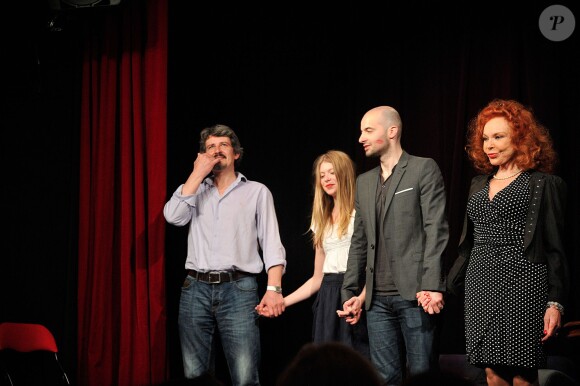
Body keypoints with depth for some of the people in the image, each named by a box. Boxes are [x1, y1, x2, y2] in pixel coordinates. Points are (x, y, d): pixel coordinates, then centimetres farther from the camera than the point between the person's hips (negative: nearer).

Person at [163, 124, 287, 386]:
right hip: (195, 289, 3)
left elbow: (271, 243, 2)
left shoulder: (257, 191, 10)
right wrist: (198, 173, -1)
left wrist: (274, 288, -13)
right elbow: (174, 217, -3)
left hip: (238, 289, -3)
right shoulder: (194, 190, 18)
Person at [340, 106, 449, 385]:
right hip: (377, 298, 6)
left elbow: (436, 230, -9)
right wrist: (350, 292, 15)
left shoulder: (423, 169, -1)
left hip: (414, 294, -6)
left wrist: (432, 285, -18)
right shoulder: (364, 182, 18)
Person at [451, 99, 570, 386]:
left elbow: (554, 248, -3)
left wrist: (555, 302, -10)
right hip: (480, 287, 6)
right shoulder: (479, 184, 19)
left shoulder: (543, 184, 1)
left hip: (522, 287, -5)